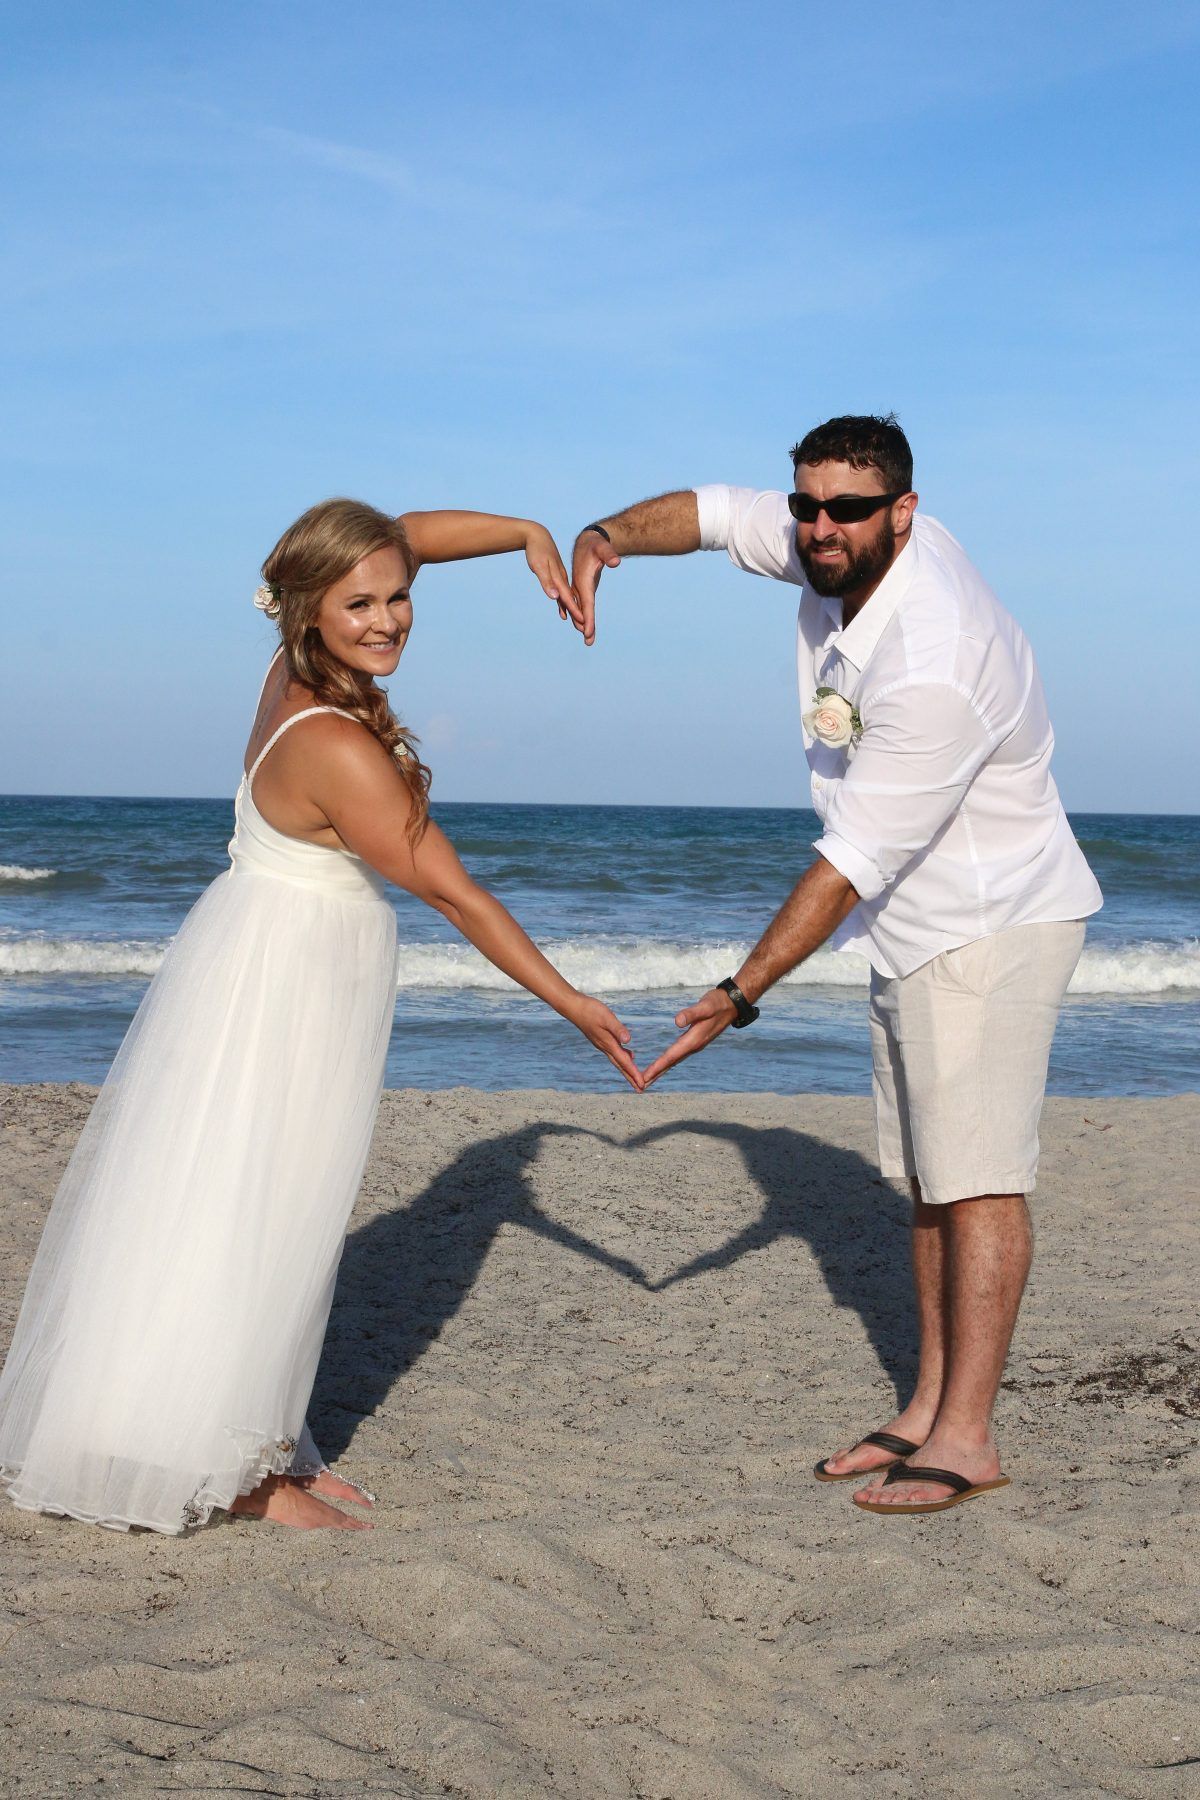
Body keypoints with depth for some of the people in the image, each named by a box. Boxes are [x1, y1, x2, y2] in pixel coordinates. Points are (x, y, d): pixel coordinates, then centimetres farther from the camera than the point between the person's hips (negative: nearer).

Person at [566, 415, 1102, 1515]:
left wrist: (741, 995, -25)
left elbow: (852, 863, -28)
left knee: (975, 1176, -10)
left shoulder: (931, 670, -31)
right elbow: (712, 513, 10)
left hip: (995, 924, -10)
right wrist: (605, 538, -12)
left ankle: (966, 1438, -6)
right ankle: (932, 1404, 18)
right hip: (918, 927, 10)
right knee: (931, 1176, 12)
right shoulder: (843, 552, -4)